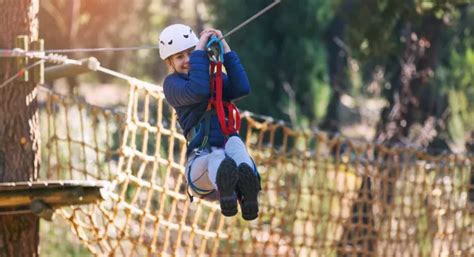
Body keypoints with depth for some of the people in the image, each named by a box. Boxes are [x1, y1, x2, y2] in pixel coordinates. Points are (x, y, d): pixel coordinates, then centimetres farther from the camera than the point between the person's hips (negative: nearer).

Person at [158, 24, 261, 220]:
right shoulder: (172, 84, 10)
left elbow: (242, 89, 0)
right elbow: (198, 91, -13)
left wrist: (225, 49, -1)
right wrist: (200, 50, -6)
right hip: (200, 161, -3)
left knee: (234, 142, -33)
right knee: (217, 157, -39)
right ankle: (225, 190, -76)